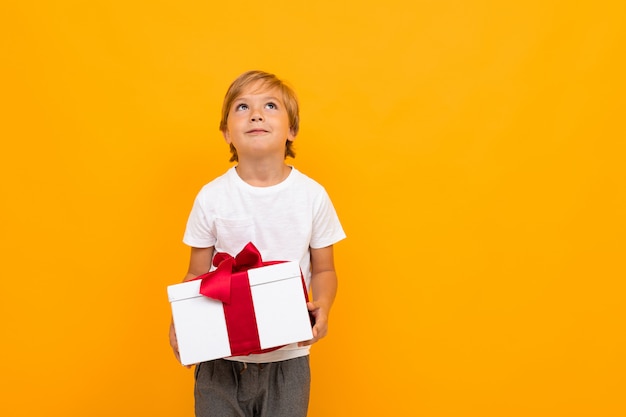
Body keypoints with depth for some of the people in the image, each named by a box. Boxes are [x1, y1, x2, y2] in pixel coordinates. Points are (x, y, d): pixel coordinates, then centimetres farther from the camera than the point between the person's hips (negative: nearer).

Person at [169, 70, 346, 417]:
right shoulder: (211, 198, -6)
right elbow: (197, 276, 2)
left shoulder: (312, 195, -5)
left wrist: (322, 306, -15)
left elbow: (323, 269, 5)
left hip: (288, 357, 1)